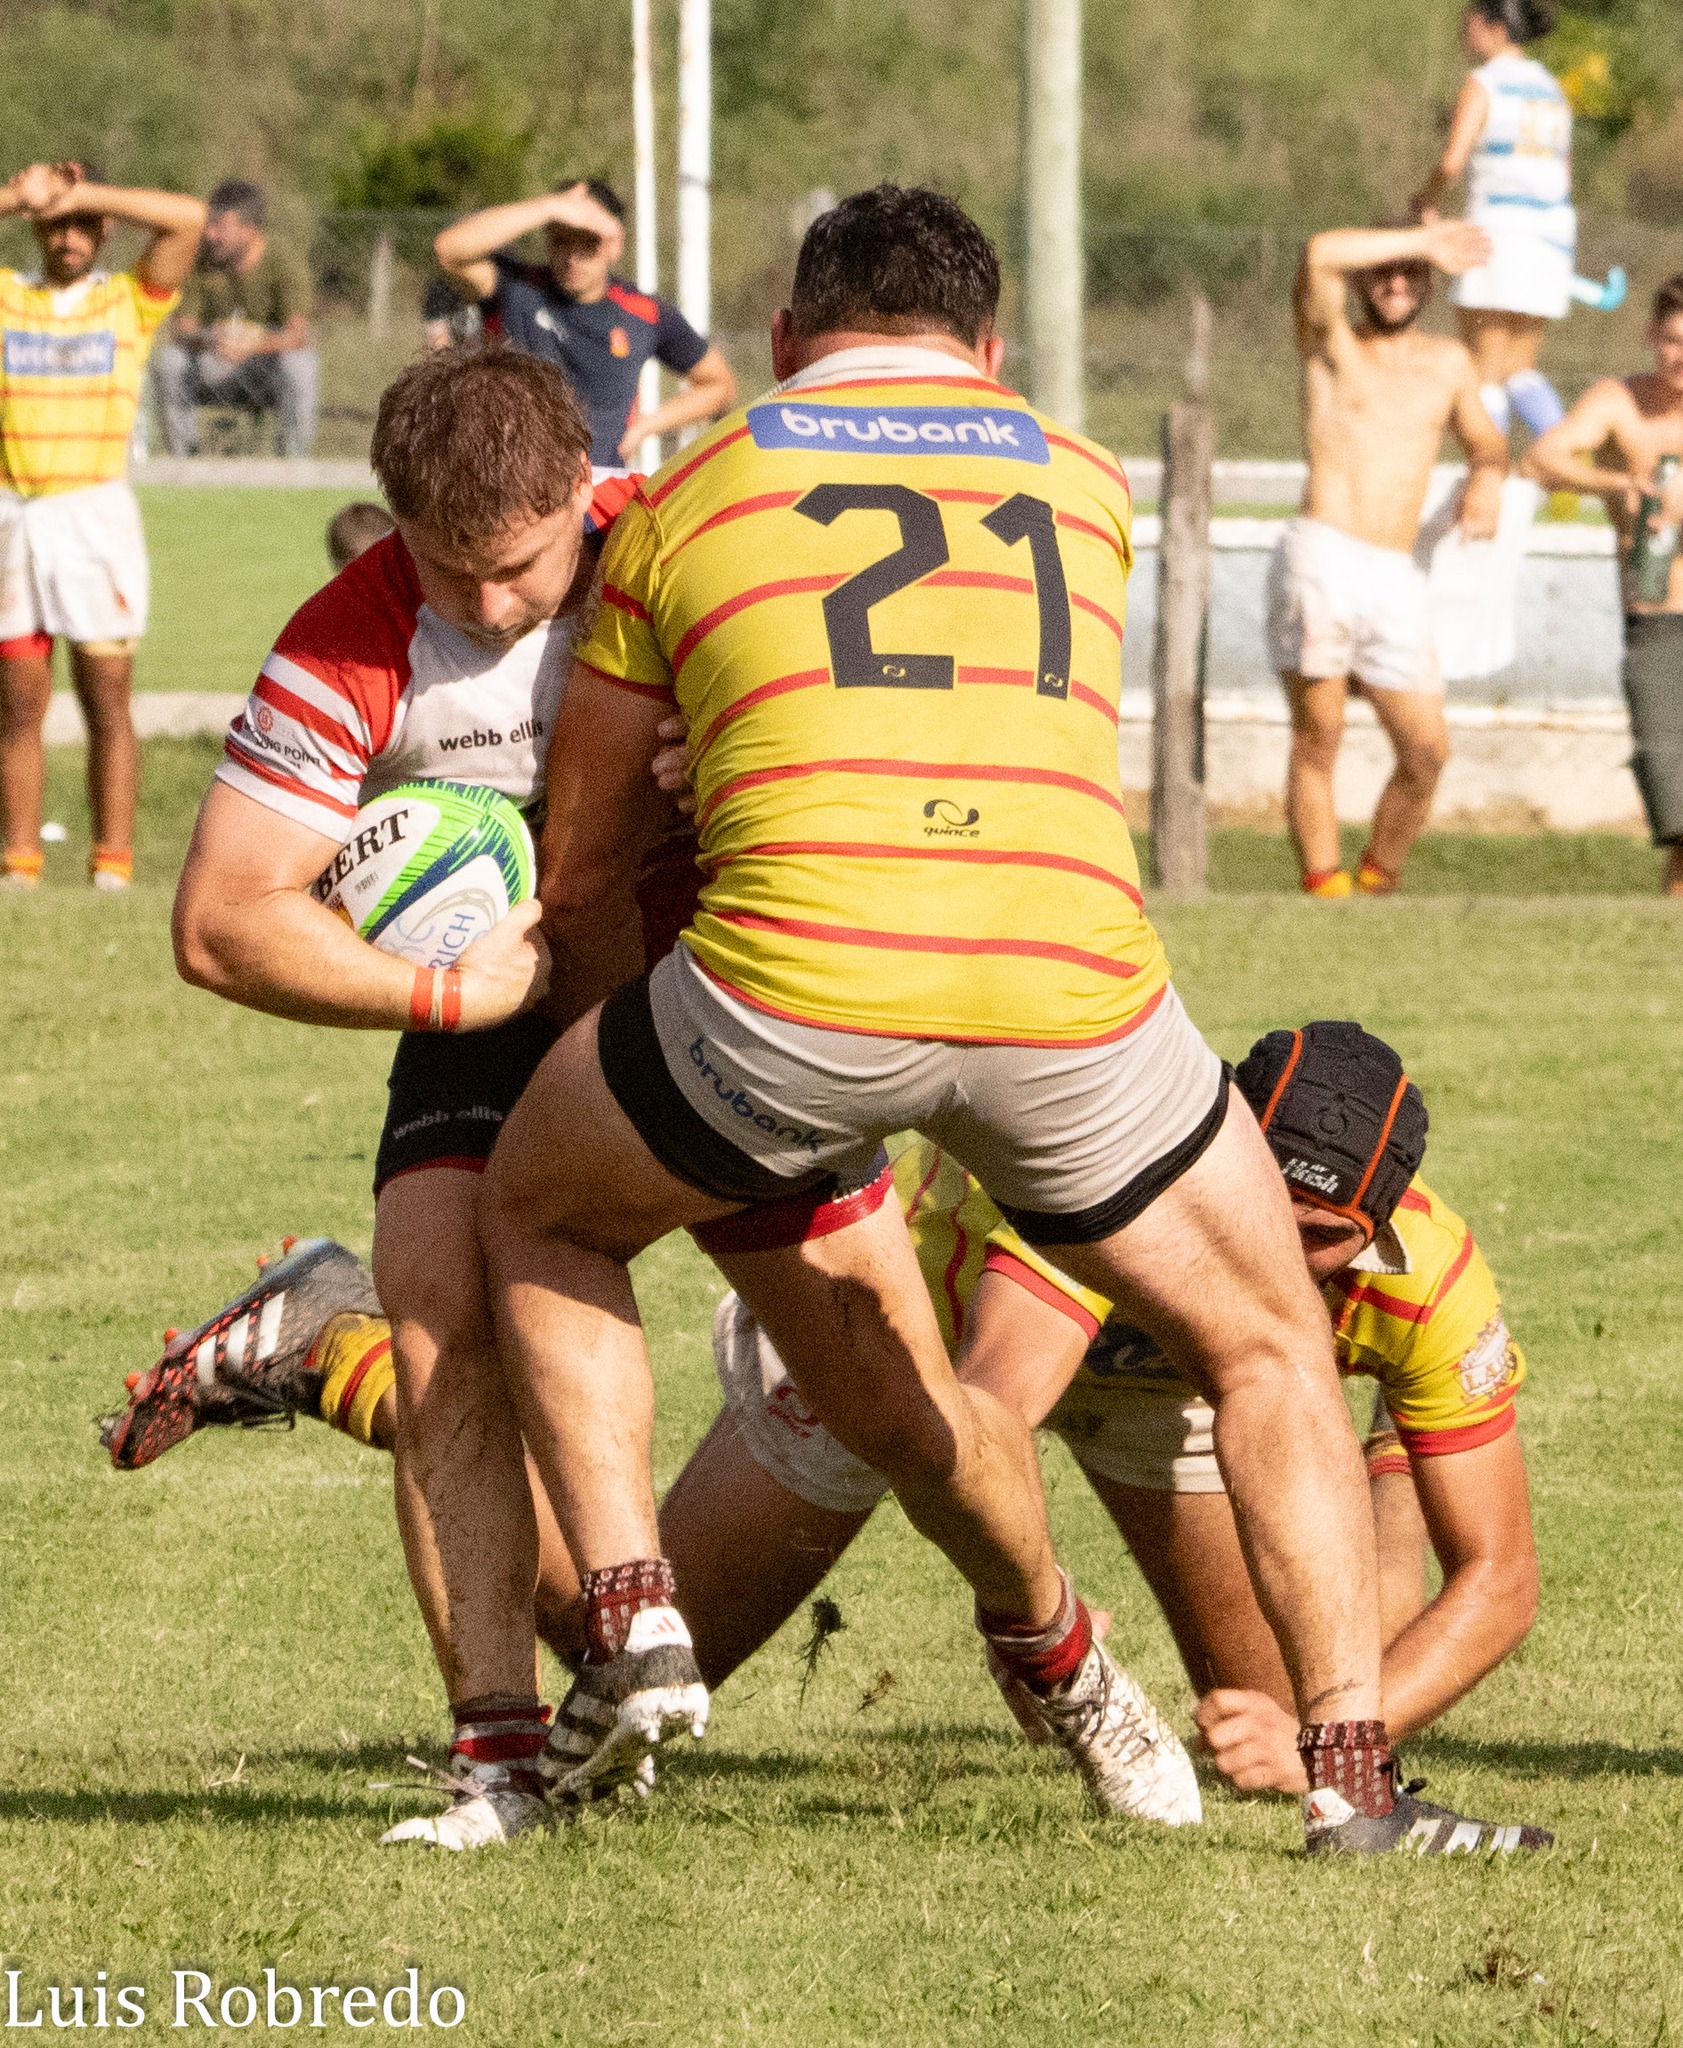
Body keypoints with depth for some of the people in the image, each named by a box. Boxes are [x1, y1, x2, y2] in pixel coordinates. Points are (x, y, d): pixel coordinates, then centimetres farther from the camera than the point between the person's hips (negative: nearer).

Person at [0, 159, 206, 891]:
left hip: (96, 510, -1)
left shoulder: (131, 300, 7)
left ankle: (113, 866, -1)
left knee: (107, 702, -2)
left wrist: (82, 196, -6)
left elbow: (188, 218, -6)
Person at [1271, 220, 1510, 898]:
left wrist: (1487, 474, 14)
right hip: (1320, 561, -4)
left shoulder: (1447, 363, 20)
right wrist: (1426, 238, -4)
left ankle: (1377, 886, 16)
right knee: (1318, 740, -4)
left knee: (1426, 751, -1)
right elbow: (1320, 256, -11)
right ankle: (1324, 894, 0)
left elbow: (1483, 438, 38)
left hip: (1397, 584, 4)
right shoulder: (1332, 344, 8)